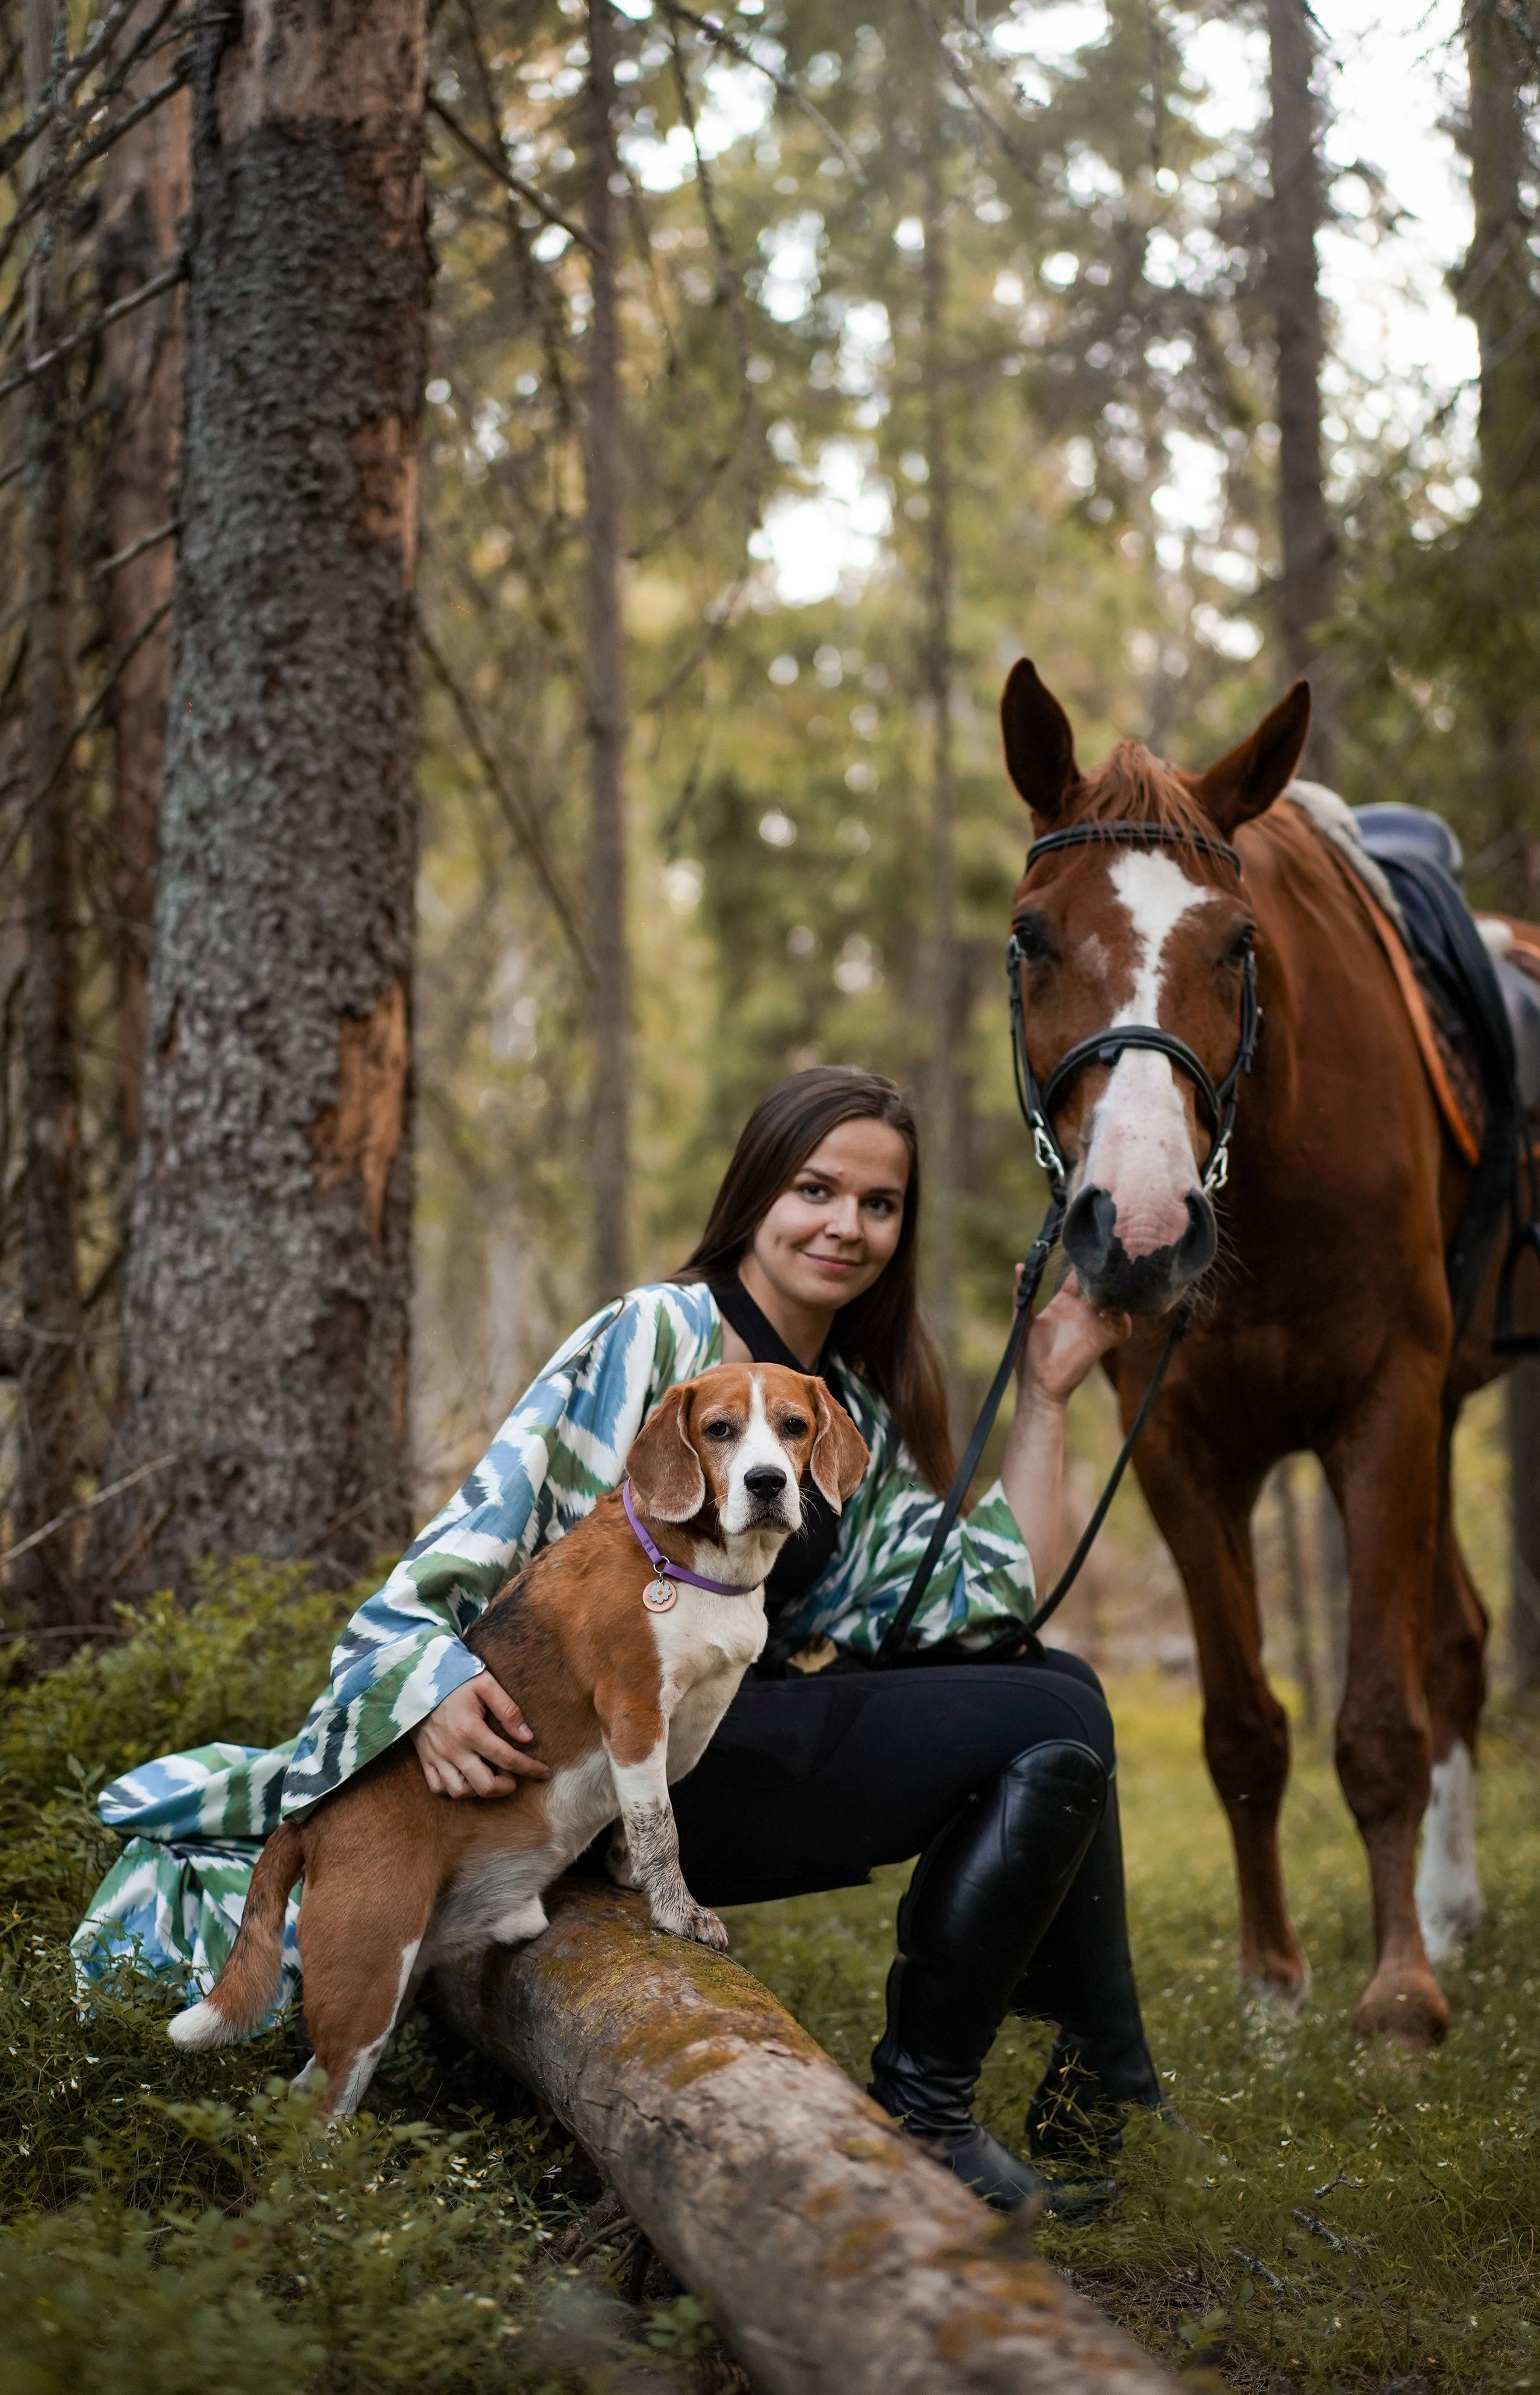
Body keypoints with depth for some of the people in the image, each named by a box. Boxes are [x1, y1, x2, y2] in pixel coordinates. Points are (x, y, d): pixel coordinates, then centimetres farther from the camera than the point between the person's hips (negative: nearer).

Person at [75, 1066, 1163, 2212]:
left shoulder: (862, 1420, 18)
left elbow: (998, 1599, 9)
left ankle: (1104, 2068, 11)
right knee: (1054, 1726, -14)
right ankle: (922, 2111, -6)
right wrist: (437, 1683, -32)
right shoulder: (656, 1334, -5)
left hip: (748, 1742, 9)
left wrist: (1044, 1395, 8)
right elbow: (495, 1518, -15)